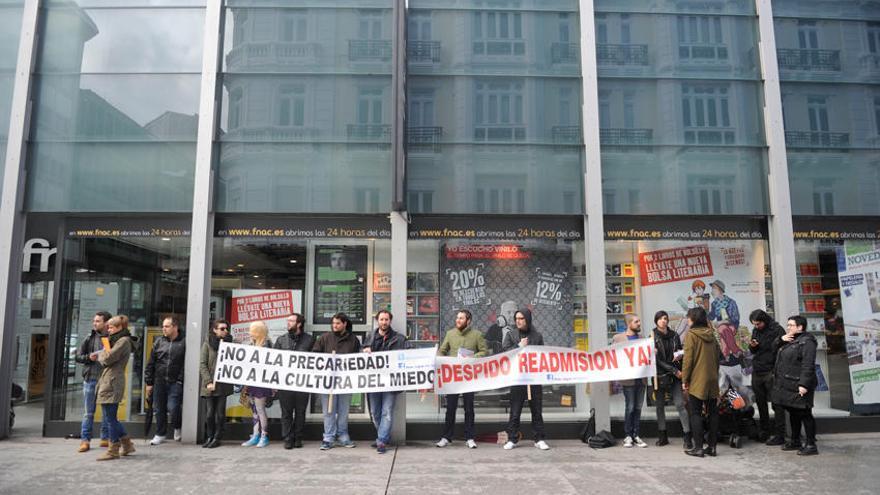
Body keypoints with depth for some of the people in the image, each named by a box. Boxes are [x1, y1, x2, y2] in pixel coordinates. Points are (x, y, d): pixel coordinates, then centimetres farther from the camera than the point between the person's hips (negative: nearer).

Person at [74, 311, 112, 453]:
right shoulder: (90, 338, 5)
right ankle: (85, 440, 13)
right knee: (88, 412, 6)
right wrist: (89, 357, -10)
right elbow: (78, 356, 9)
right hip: (91, 378, 2)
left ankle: (106, 438, 19)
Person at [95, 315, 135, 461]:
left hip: (112, 383, -10)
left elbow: (107, 359, -16)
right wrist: (105, 354, 0)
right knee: (110, 417, 13)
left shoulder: (123, 341, -10)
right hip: (107, 382, 10)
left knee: (110, 418, -4)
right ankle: (127, 443, 21)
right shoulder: (117, 340, 22)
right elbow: (104, 359, 20)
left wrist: (102, 354, 3)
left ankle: (113, 450, 4)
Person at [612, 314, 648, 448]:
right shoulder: (617, 338, -2)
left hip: (641, 377, 5)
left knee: (638, 408, 9)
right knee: (630, 407, -1)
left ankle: (636, 435, 17)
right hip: (628, 378, -5)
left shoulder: (641, 337, 14)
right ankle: (628, 436, 10)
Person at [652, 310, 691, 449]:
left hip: (675, 375, 1)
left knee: (680, 404, -6)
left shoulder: (674, 335, 7)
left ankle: (687, 436, -4)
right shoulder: (653, 337, -3)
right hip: (660, 375, -1)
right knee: (660, 405, 6)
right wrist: (674, 370, -13)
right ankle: (663, 436, 17)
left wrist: (680, 355, -6)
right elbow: (657, 359, -8)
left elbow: (681, 351, 19)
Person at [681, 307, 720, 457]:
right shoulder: (711, 335, 8)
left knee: (695, 413, 0)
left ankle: (698, 448, -1)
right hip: (712, 380, 6)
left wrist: (684, 380, -7)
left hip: (697, 381, -6)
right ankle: (712, 446, 15)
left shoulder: (691, 335, -10)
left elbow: (688, 359, -14)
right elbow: (717, 356, 13)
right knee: (712, 412, 11)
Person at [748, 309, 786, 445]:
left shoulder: (777, 329, -8)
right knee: (760, 403, 13)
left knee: (776, 404, -3)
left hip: (771, 372, -7)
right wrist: (752, 346, -1)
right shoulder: (755, 331, 13)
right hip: (757, 372, 7)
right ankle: (765, 432, 24)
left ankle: (779, 435, 2)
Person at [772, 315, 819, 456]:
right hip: (787, 385, 10)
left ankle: (811, 445, 3)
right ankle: (795, 441, 27)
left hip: (798, 386, -10)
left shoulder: (806, 342, -14)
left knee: (804, 414, -3)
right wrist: (781, 339, 4)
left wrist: (803, 384, -26)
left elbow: (808, 365, -21)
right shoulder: (789, 341, 16)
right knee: (793, 413, 17)